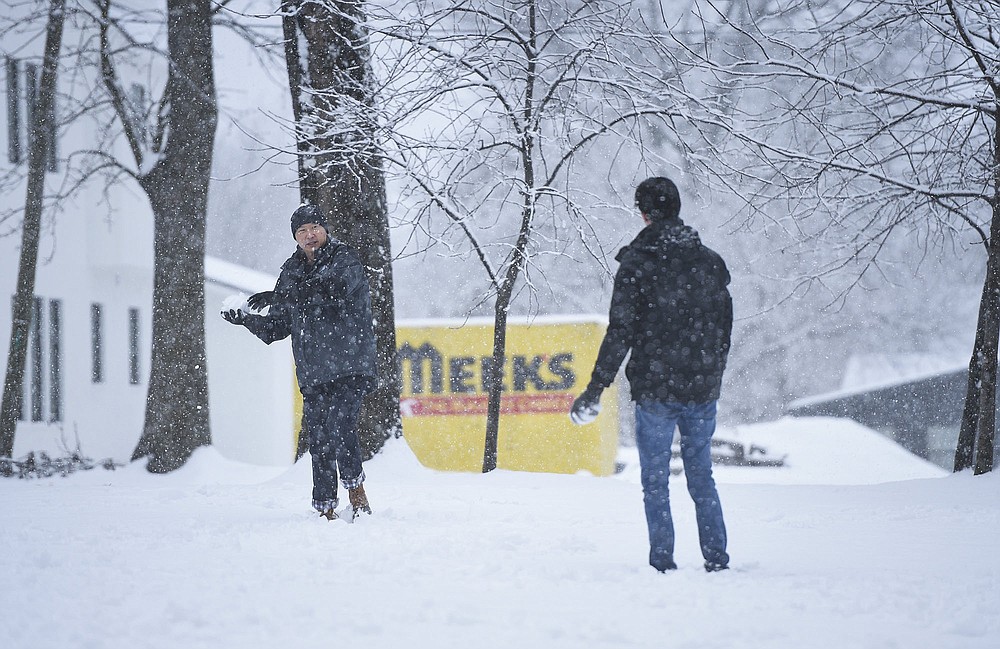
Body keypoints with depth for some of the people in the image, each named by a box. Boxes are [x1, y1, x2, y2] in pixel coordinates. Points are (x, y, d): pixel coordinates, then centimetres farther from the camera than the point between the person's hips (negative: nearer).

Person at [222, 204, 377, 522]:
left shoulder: (345, 260, 1)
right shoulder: (291, 272, 16)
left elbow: (333, 288, -21)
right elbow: (277, 326, 19)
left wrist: (280, 296, -24)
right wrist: (248, 320, -1)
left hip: (350, 367, -5)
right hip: (312, 373, 5)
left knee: (340, 427, -21)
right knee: (319, 442, 3)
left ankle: (356, 489, -6)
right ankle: (325, 509, 8)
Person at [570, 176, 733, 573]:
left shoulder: (637, 264, -8)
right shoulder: (710, 262, 6)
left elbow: (620, 332, -12)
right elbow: (724, 328, 13)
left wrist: (595, 389, -9)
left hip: (655, 391, -4)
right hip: (703, 391, 4)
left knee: (655, 481, 4)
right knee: (702, 478, 13)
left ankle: (663, 563, 1)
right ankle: (717, 560, 12)